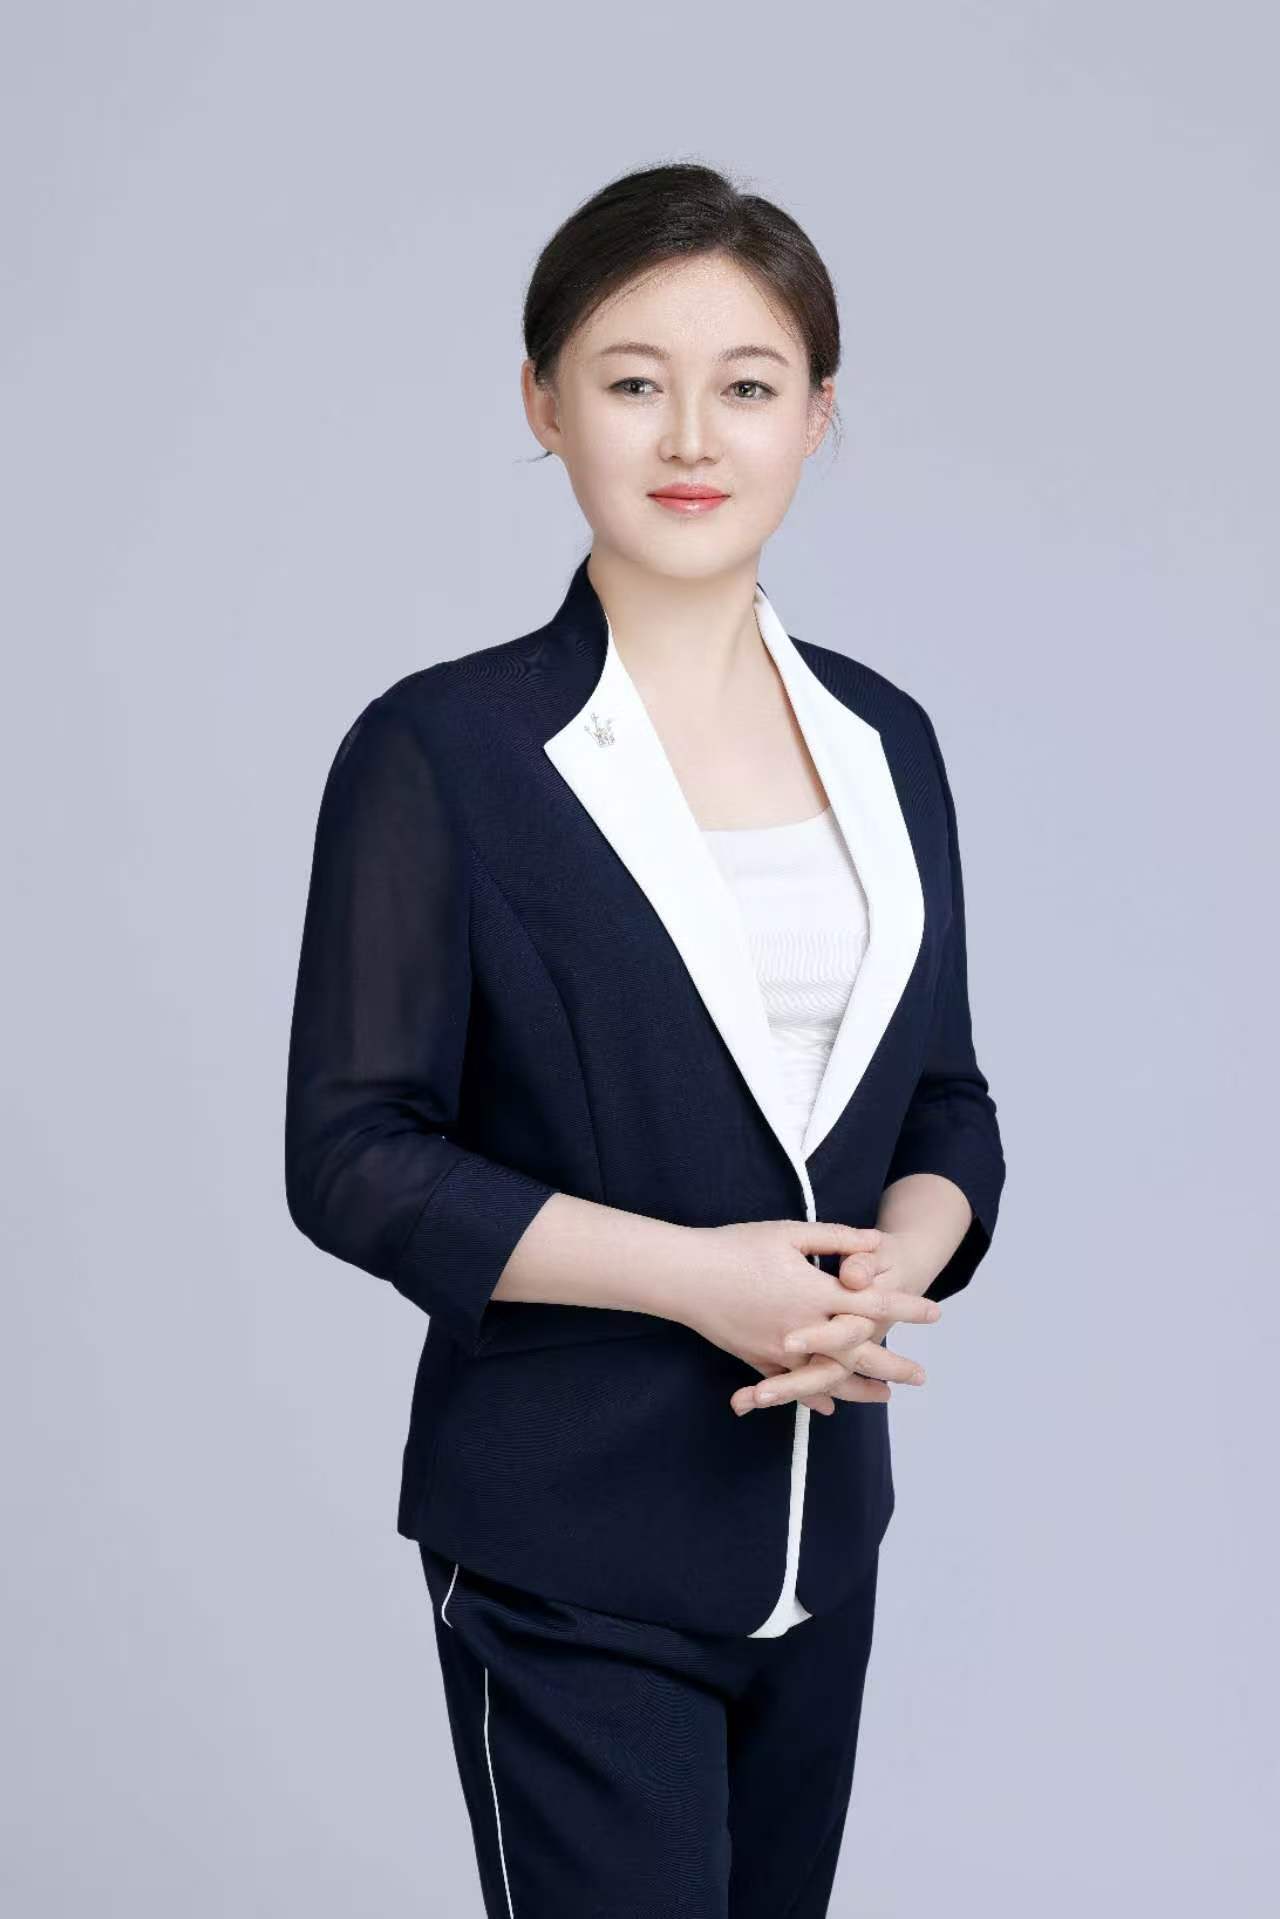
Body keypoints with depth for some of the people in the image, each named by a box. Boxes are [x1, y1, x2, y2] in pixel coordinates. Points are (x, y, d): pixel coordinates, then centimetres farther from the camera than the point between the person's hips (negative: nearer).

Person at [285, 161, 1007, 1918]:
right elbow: (354, 1159, -13)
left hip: (823, 1523, 6)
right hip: (570, 1555, -5)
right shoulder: (441, 753, -10)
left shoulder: (882, 740, 7)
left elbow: (945, 1101, 11)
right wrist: (696, 1275, -20)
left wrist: (896, 1266, -11)